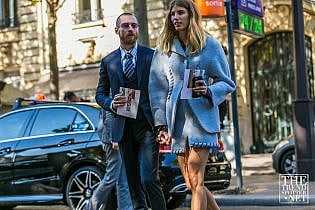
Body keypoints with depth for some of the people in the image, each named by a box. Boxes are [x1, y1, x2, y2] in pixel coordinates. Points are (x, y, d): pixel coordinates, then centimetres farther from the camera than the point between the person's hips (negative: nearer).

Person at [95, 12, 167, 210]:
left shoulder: (152, 56, 4)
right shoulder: (108, 61, 11)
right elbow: (100, 93, 15)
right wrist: (112, 103, -8)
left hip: (147, 125, -3)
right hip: (123, 126, 3)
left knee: (149, 178, -13)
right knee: (133, 181, 9)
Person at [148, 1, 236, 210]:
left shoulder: (210, 45, 4)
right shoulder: (164, 50, 11)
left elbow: (227, 83, 6)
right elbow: (158, 89, 9)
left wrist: (208, 91, -15)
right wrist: (161, 123, 1)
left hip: (201, 117, -4)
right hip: (177, 119, 4)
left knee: (196, 181, -11)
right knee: (192, 184, 6)